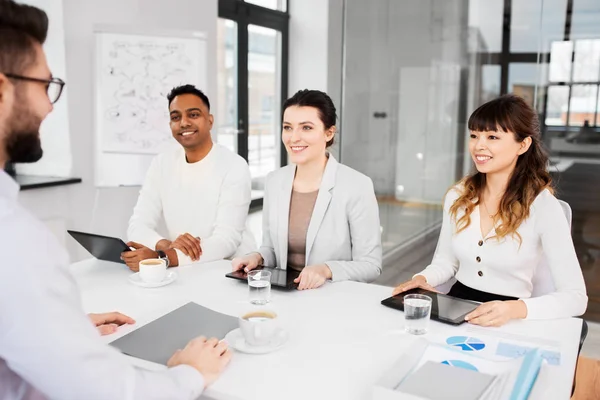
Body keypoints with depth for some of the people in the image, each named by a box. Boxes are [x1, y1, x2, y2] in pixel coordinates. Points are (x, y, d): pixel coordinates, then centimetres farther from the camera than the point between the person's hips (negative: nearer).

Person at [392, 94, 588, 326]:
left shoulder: (543, 205, -12)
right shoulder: (458, 196, 2)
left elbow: (575, 296, -14)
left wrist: (515, 309, -30)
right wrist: (423, 279, -8)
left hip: (508, 321, -2)